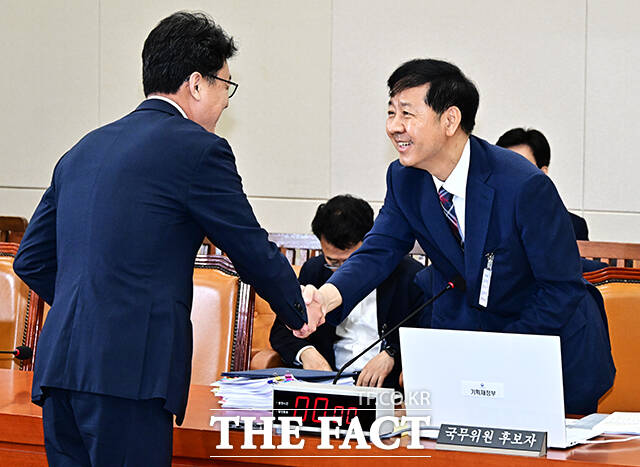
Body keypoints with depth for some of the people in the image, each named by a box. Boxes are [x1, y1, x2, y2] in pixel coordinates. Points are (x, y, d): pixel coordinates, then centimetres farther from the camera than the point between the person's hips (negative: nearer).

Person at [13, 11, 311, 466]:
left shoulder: (84, 150, 19)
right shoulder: (198, 148, -3)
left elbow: (32, 260, 22)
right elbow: (254, 250, 3)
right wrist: (300, 313, 21)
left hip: (59, 362, 8)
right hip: (127, 371, -8)